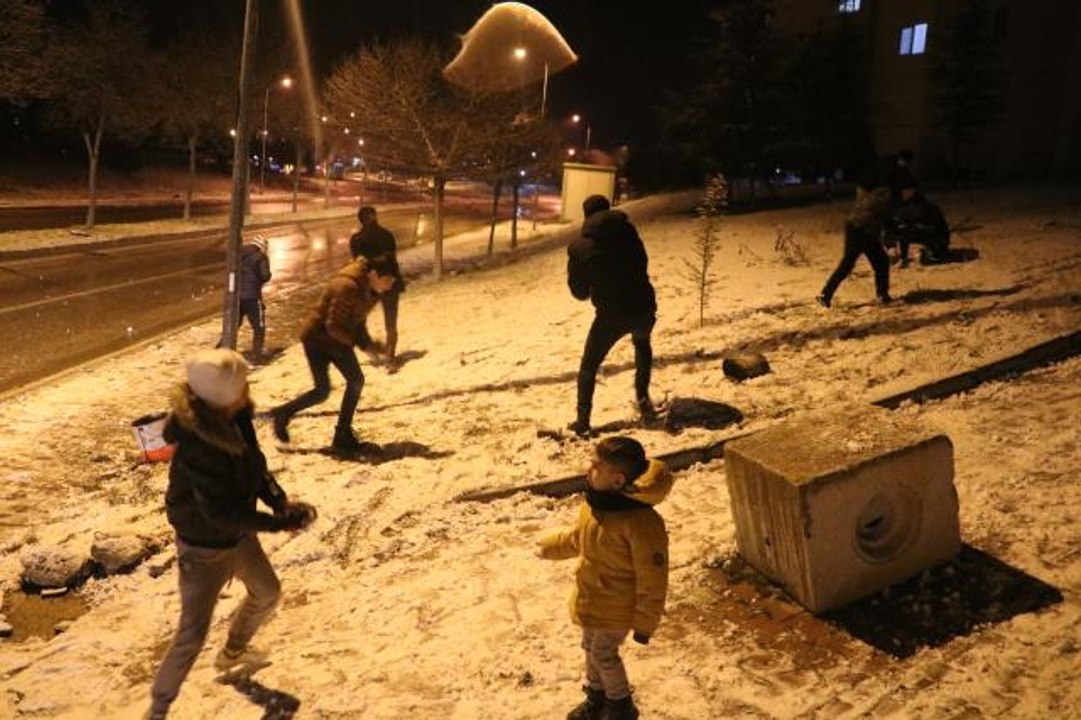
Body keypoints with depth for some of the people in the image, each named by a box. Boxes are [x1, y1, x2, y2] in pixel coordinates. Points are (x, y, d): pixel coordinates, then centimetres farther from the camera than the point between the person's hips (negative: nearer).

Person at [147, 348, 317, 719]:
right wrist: (280, 523, -29)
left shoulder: (236, 418, -12)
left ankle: (232, 652, 55)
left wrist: (281, 501, -14)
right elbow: (220, 513, -33)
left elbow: (255, 464, 1)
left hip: (238, 535, 8)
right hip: (204, 549, -8)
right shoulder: (196, 445, -36)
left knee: (267, 594, 27)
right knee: (192, 635, 2)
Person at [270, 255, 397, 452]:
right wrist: (363, 344, -26)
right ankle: (283, 413, 18)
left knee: (356, 380, 0)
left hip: (337, 339, 9)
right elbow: (333, 326, -28)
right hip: (318, 337, -9)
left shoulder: (369, 290, -2)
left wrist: (368, 344, -5)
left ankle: (343, 434, 10)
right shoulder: (347, 287, -30)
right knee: (323, 390, -9)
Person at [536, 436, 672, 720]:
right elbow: (579, 537, 13)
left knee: (603, 654, 9)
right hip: (590, 599, 7)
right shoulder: (595, 501, -10)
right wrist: (550, 547, 23)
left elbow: (652, 579, -24)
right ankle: (596, 695, 49)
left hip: (617, 607, -7)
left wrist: (645, 623, -16)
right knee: (591, 648, 23)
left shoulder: (641, 523, -34)